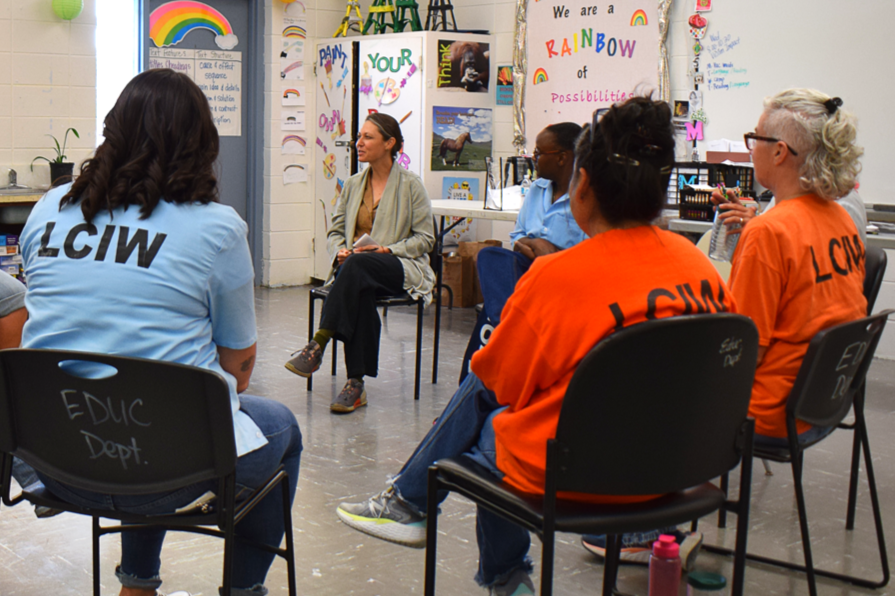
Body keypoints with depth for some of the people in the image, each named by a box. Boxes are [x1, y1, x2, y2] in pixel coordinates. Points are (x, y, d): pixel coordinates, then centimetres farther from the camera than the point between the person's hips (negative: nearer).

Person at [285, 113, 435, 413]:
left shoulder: (410, 184, 2)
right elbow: (335, 231, 18)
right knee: (360, 293, -35)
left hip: (401, 268, -3)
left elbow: (425, 238, -1)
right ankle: (356, 383, -37)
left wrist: (389, 249, -16)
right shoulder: (353, 184, 17)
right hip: (355, 267, 3)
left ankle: (317, 345, -40)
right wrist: (340, 251, -6)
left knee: (358, 265, -38)